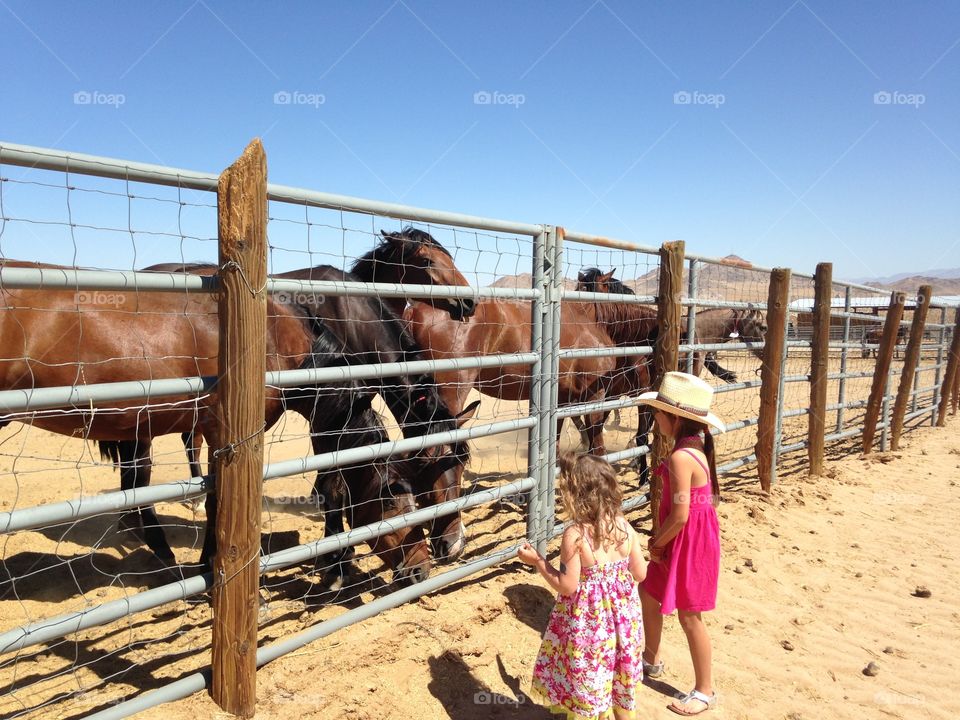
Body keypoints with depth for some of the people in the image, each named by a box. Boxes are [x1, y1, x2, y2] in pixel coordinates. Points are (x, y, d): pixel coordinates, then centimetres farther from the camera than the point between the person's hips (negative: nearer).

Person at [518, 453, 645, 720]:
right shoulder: (625, 526, -10)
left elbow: (567, 586, -20)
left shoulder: (575, 535, -26)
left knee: (583, 682, 16)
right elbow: (639, 573, -2)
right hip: (621, 615, 5)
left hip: (587, 622, -5)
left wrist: (537, 561, -9)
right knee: (620, 678, 26)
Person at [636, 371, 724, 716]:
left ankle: (705, 691, 26)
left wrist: (656, 543, -10)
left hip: (689, 543, -10)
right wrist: (660, 540, 8)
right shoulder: (696, 446, 3)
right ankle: (652, 660, 43)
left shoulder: (680, 456, -27)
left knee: (689, 616, 7)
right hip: (685, 540, 10)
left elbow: (680, 515, -27)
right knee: (648, 593, 23)